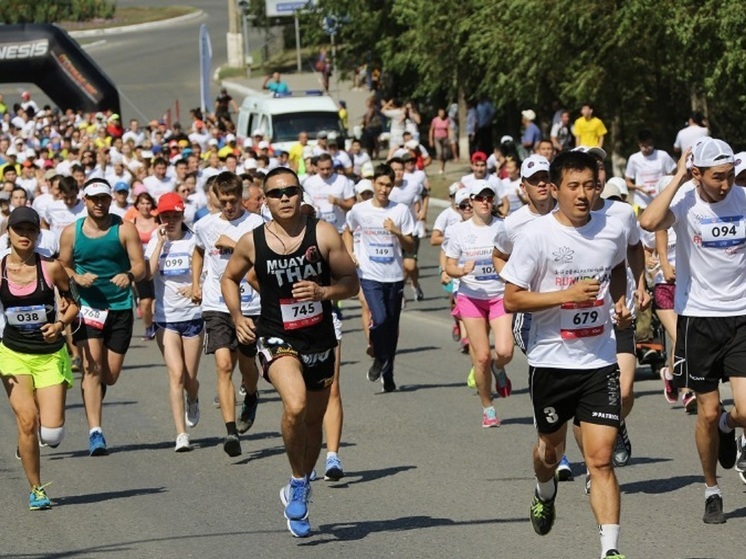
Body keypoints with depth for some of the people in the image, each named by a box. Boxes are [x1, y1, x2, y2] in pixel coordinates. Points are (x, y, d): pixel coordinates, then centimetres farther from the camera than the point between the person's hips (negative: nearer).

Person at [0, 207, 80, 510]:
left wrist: (60, 324, -14)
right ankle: (36, 490, 4)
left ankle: (28, 441, 31)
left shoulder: (51, 268, -8)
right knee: (27, 420, -13)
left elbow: (73, 302, 5)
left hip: (51, 356, 0)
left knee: (52, 433, -8)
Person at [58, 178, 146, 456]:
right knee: (91, 367, -18)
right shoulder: (71, 232, 2)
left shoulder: (124, 229, -2)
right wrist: (77, 278, -11)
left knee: (110, 375, 6)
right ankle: (95, 432, -21)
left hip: (120, 308, 1)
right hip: (87, 306, -1)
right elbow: (62, 267, 11)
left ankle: (93, 398, 43)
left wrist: (129, 276, -28)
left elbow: (140, 266, -5)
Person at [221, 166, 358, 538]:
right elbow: (230, 278, 14)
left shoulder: (323, 235, -7)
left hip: (320, 340, 2)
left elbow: (351, 282, -2)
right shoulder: (252, 242, -5)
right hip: (277, 340, -2)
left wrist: (323, 291, -21)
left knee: (313, 421, 16)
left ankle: (299, 490, 41)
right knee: (295, 406, -29)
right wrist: (237, 317, -1)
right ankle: (298, 483, -8)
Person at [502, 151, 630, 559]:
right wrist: (567, 295, -23)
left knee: (601, 458, -10)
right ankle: (545, 493, 56)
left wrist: (619, 300, 3)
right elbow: (511, 300, -13)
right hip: (550, 360, -1)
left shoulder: (612, 231, -2)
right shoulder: (537, 235, -13)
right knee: (552, 442, 22)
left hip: (599, 361, 1)